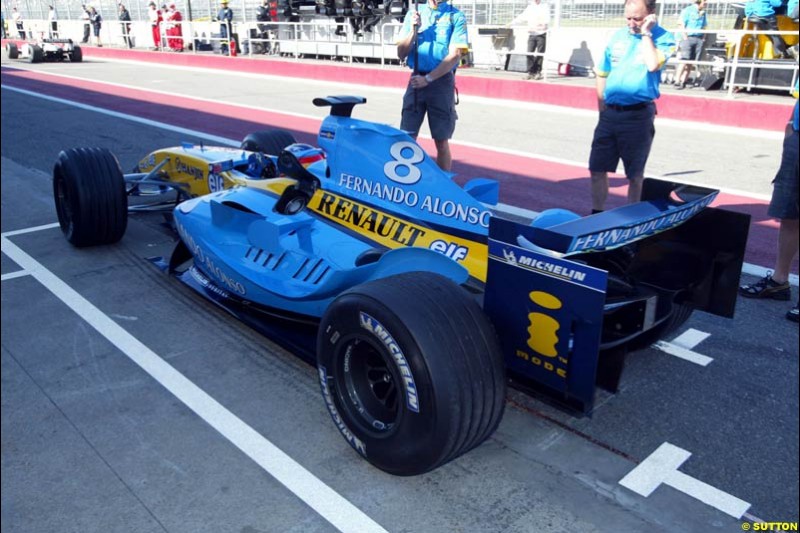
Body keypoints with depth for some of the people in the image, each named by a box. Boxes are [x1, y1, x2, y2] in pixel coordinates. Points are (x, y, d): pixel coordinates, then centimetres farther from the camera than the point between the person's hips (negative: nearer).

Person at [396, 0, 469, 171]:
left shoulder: (456, 17, -1)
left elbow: (454, 56, -9)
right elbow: (401, 54, 8)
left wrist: (428, 78, -14)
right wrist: (413, 30, -6)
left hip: (442, 81, -3)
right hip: (416, 80, 3)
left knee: (441, 141, 0)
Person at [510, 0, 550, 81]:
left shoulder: (545, 7, 2)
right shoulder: (529, 8, 14)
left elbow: (547, 19, -12)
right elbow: (521, 18, 15)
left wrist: (543, 23, -34)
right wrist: (511, 23, 6)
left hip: (541, 34, -3)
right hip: (531, 34, 3)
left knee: (540, 54, -2)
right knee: (530, 53, -3)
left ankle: (538, 72, 6)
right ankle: (530, 72, 1)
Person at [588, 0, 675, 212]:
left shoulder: (663, 38, -3)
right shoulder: (617, 36, 9)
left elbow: (652, 65, -23)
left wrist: (646, 33, -13)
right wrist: (602, 108, 10)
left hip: (638, 115, -4)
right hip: (610, 113, 4)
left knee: (635, 175, 5)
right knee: (597, 169, 6)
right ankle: (596, 214, 20)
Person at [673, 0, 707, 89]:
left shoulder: (703, 13, 17)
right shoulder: (688, 10, -1)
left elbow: (704, 26, 24)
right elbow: (681, 24, -7)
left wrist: (703, 37, 10)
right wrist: (685, 36, -13)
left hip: (699, 39, 6)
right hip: (688, 38, -5)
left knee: (691, 62, 1)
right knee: (684, 60, -14)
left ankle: (683, 81, 4)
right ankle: (677, 81, -15)